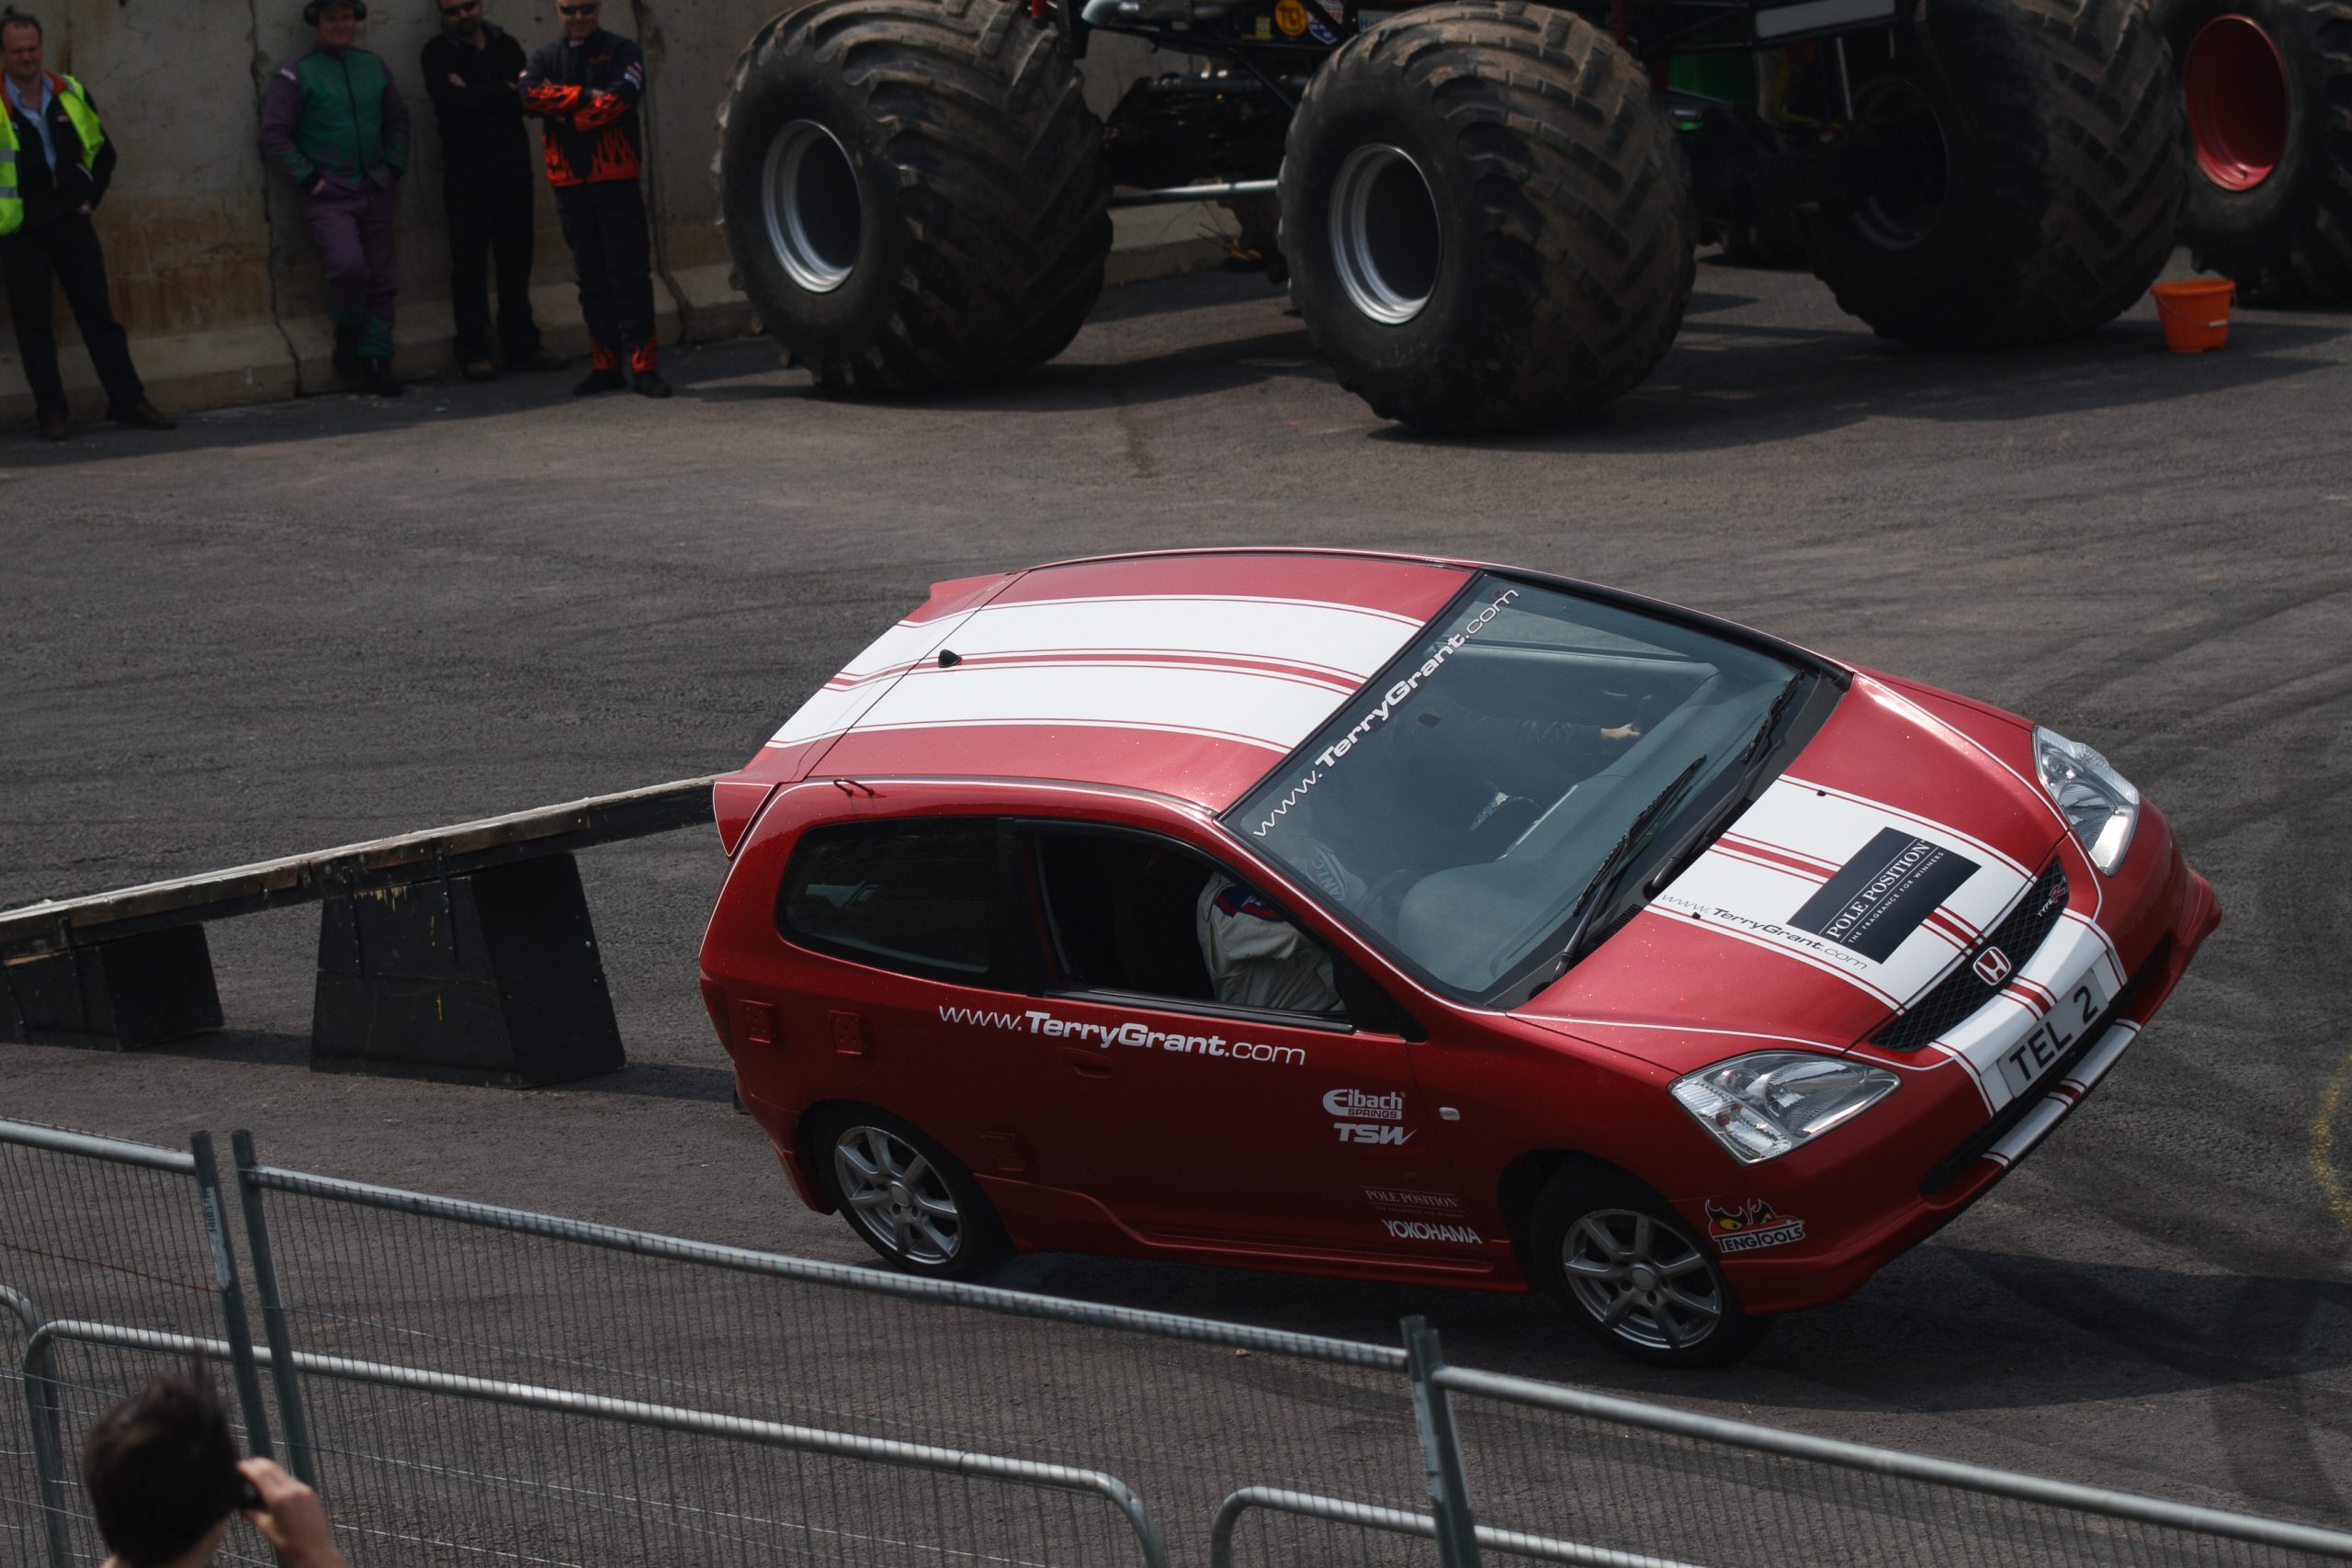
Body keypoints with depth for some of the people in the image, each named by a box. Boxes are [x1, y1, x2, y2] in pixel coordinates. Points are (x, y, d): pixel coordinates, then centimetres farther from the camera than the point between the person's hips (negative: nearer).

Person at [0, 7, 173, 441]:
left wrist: (91, 197, 9)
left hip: (72, 223, 3)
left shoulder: (71, 94, 4)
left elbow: (102, 150, 18)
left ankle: (128, 402, 7)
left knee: (98, 314, 4)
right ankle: (50, 411, 6)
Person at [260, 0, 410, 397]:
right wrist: (308, 178, -10)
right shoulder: (297, 75, -3)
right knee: (348, 264, -24)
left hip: (374, 192, 5)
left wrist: (394, 167, 9)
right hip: (329, 197, -5)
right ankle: (347, 334, 1)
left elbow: (398, 119, 21)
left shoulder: (373, 67, 12)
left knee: (381, 280, 3)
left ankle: (376, 360, 11)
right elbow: (274, 132, -5)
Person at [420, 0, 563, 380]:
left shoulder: (505, 45, 10)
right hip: (465, 168, -3)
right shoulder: (438, 53, 1)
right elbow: (450, 99, -16)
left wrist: (473, 96, -13)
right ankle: (473, 353, 2)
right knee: (470, 261, -2)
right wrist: (504, 91, -9)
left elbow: (525, 98, -2)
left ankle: (521, 346, 12)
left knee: (516, 257, 5)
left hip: (512, 164, 3)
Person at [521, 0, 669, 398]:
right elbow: (530, 94, -5)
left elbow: (619, 99, -13)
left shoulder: (621, 52, 4)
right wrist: (585, 96, -13)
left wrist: (567, 117, -7)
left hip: (616, 176, -4)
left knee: (629, 271, -7)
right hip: (569, 181, 4)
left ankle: (642, 365, -10)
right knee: (590, 274, 5)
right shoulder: (546, 58, 14)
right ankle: (605, 365, 8)